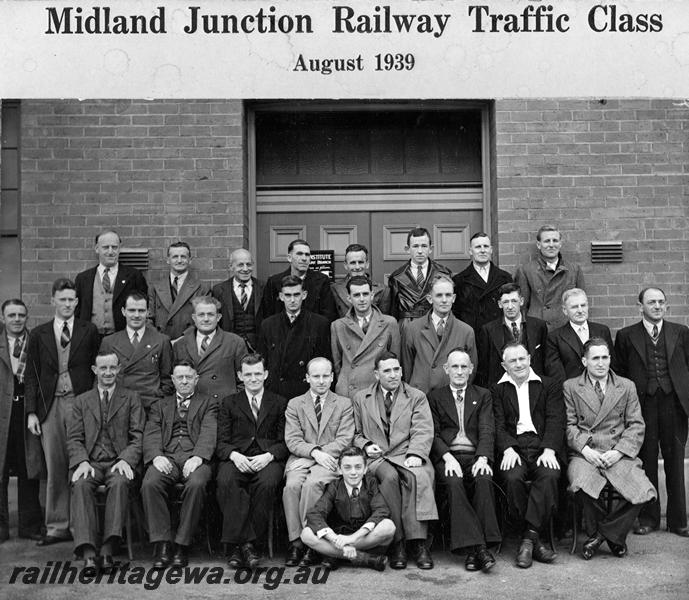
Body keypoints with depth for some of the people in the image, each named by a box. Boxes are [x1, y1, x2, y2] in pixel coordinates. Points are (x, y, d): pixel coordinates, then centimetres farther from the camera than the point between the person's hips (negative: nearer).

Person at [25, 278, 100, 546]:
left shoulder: (89, 332, 6)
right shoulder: (39, 335, 11)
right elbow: (31, 375, 9)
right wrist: (31, 412, 2)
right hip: (50, 405, 2)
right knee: (55, 468, 4)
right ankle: (57, 527, 11)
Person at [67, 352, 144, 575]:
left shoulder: (131, 399, 13)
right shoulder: (82, 401, 19)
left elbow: (137, 437, 5)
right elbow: (74, 438, 10)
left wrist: (125, 460, -13)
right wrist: (82, 462, -9)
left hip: (118, 462, -1)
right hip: (90, 462, 2)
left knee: (119, 483, -35)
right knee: (81, 485, -31)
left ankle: (108, 551, -35)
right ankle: (88, 554, -36)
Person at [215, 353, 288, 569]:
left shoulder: (280, 403, 18)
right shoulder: (229, 403, 20)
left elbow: (285, 443, 9)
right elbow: (221, 442, 10)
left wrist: (268, 456, -12)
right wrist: (234, 455, -12)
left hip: (267, 459, -1)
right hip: (236, 459, 1)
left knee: (267, 483, -36)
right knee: (226, 481, -34)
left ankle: (247, 543, -25)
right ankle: (242, 543, -32)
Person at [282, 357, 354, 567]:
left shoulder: (344, 404, 13)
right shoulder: (294, 405, 16)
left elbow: (344, 440, 3)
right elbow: (292, 441, 4)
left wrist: (322, 453, -12)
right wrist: (314, 452, -14)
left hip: (330, 459, -2)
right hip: (301, 459, 2)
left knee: (313, 484, -33)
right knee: (291, 485, -31)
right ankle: (295, 541, -25)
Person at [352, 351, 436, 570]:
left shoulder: (417, 397, 15)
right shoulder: (360, 399, 18)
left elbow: (423, 431, 2)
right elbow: (355, 434, 18)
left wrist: (415, 454, -16)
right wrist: (365, 445, -5)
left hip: (407, 454, 0)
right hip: (376, 457, 0)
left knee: (419, 476, -34)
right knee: (389, 477, -34)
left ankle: (417, 541, -34)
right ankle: (396, 542, -28)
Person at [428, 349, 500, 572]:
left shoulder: (483, 396, 19)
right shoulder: (435, 397, 17)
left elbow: (487, 430, 5)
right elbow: (433, 434, 5)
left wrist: (482, 458, -14)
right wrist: (448, 457, -14)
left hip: (475, 455, 1)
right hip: (446, 456, -1)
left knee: (484, 479, -32)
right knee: (454, 482, -33)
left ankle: (476, 549, -33)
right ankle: (476, 546, -36)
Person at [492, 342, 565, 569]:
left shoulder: (550, 386, 16)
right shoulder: (497, 391, 17)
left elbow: (555, 421, 4)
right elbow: (498, 425, 5)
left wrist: (548, 450, -13)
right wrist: (508, 448, -15)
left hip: (544, 447, 0)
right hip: (513, 449, 0)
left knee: (549, 476, -32)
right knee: (513, 478, -31)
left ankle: (529, 537, -27)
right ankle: (535, 540, -20)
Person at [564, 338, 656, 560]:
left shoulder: (626, 387, 14)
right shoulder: (570, 387, 10)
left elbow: (636, 426, 8)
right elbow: (569, 425, 4)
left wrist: (618, 452, -8)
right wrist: (585, 450, -13)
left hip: (619, 456, 2)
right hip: (584, 455, -1)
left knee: (644, 491, -25)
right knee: (583, 483, -35)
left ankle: (606, 531, -1)